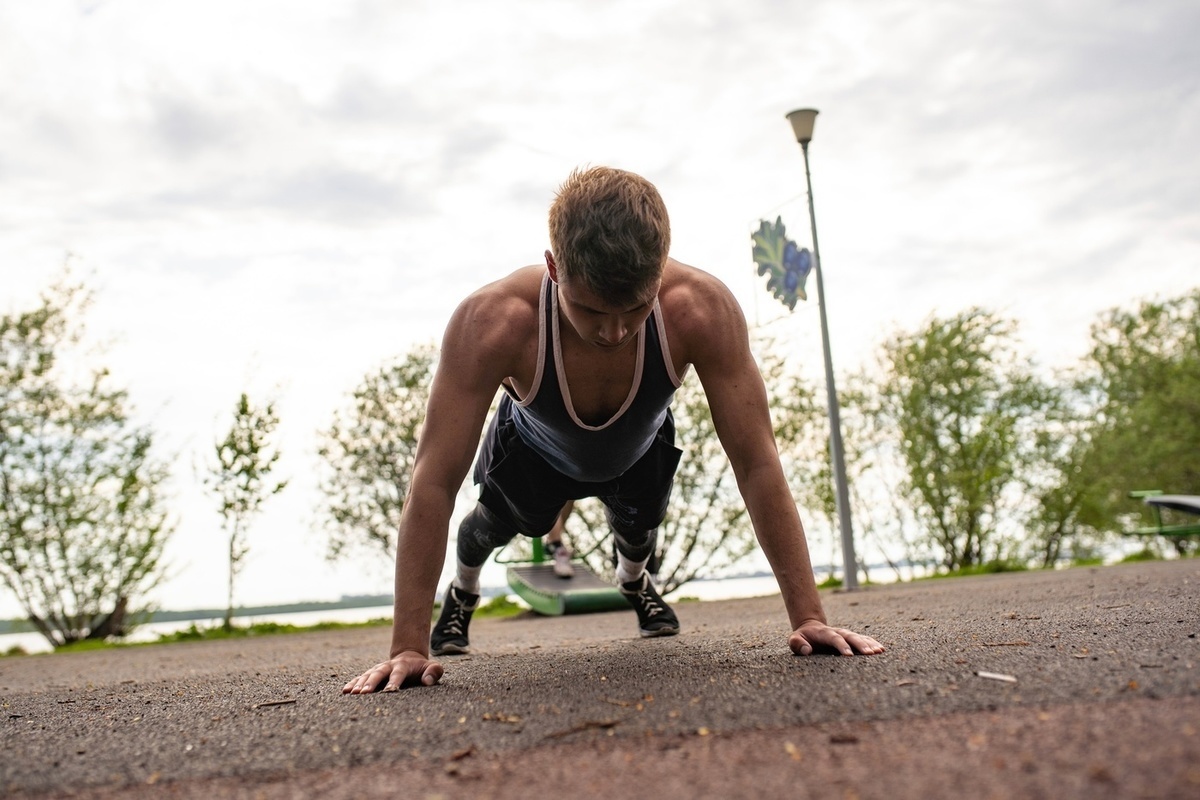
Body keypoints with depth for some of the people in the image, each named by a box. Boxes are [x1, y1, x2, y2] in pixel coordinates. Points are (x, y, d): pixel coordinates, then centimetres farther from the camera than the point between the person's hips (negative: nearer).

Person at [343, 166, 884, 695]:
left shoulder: (702, 309, -42)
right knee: (497, 524, 20)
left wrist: (808, 617, -36)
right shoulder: (491, 322, -46)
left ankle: (633, 580, 56)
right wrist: (409, 646, -39)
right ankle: (462, 591, 57)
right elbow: (434, 480, -40)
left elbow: (757, 464, -36)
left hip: (640, 448, 1)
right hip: (534, 448, 0)